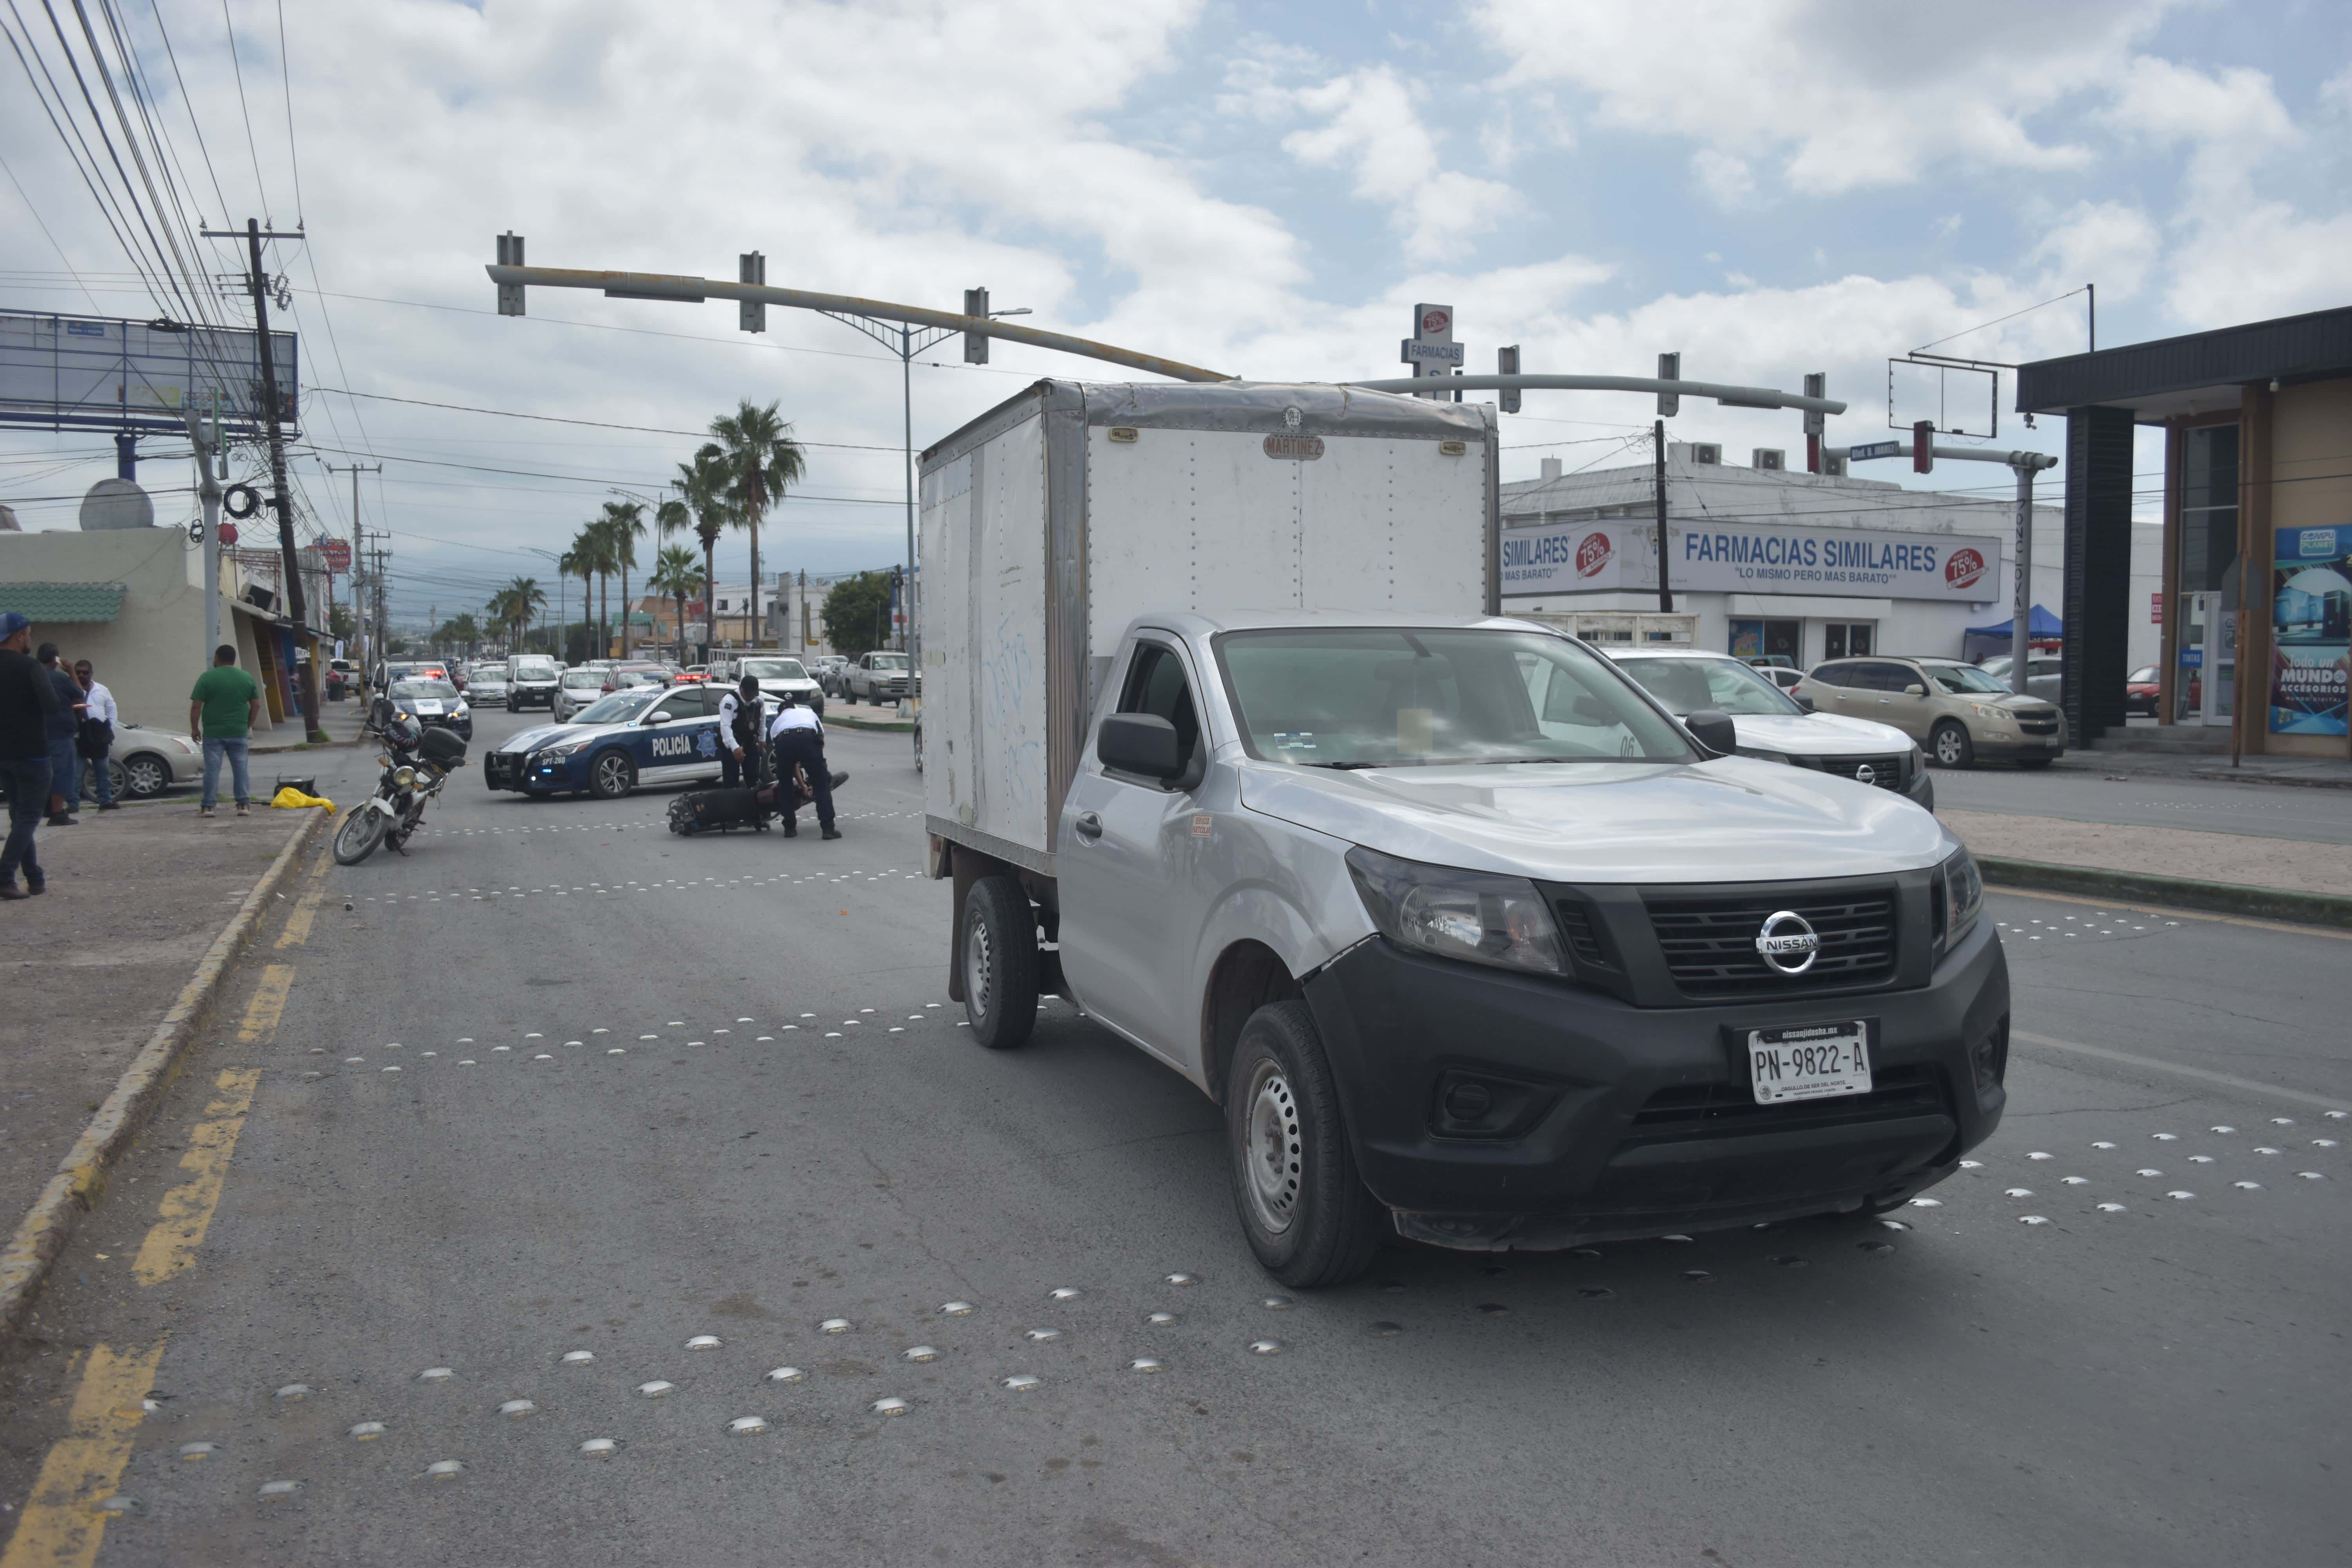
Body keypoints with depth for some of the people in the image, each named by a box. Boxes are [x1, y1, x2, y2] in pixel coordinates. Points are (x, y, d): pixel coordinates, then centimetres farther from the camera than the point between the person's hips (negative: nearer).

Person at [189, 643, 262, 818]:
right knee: (241, 769, 5)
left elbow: (196, 706, -6)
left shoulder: (207, 678, -5)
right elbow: (256, 706, 8)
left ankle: (208, 806, 3)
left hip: (213, 733, -2)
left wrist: (194, 728, 3)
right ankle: (244, 804, 1)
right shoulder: (247, 678, 5)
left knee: (212, 769, 1)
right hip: (238, 733, 2)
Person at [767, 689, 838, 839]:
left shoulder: (777, 722, 38)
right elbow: (821, 740, 33)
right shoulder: (810, 713, 40)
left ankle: (790, 828, 21)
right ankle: (828, 828, -3)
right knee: (821, 784, 5)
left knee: (785, 785, 20)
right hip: (807, 738, -1)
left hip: (783, 740, 1)